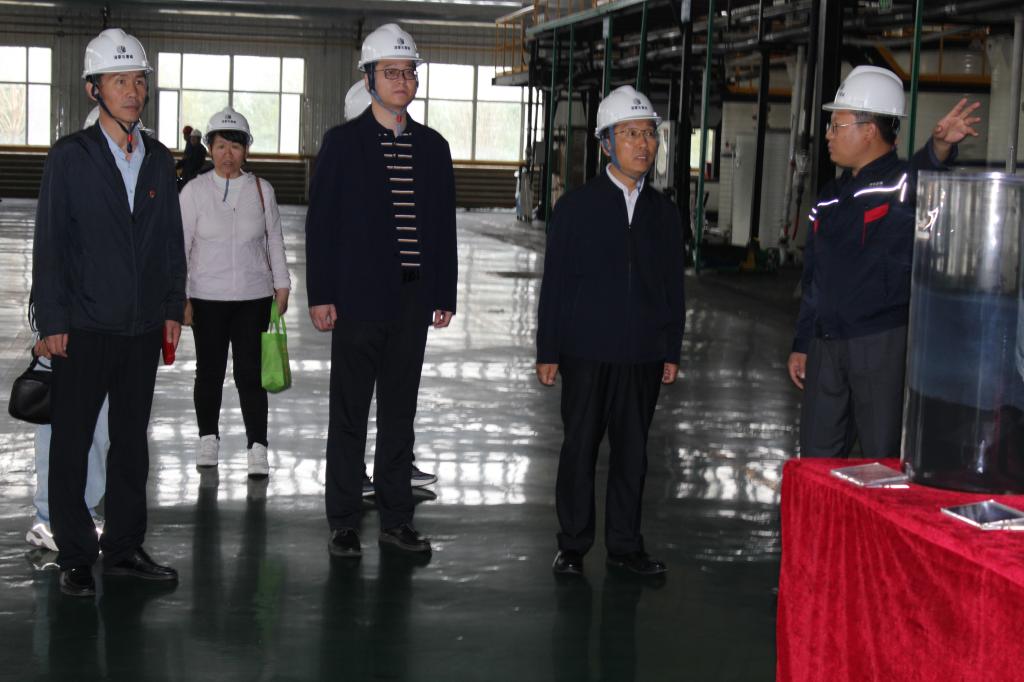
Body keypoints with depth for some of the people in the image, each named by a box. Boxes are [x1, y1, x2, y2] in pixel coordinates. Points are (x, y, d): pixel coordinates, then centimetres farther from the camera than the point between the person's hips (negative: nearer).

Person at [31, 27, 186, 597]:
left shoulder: (160, 160, 9)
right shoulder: (70, 157, -4)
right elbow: (50, 244, -6)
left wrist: (173, 308, 7)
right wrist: (53, 320, -10)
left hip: (143, 328, 4)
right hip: (84, 328, -4)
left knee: (132, 441, 12)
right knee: (72, 444, 3)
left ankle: (125, 548, 23)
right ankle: (76, 559, 13)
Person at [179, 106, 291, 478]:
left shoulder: (261, 190, 3)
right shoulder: (195, 191, -3)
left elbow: (274, 241, 10)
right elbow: (181, 246, -2)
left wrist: (282, 285, 9)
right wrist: (180, 297, -5)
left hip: (254, 297, 0)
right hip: (207, 297, 0)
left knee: (250, 373, -2)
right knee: (209, 371, 10)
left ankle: (257, 447, 3)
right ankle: (208, 437, 28)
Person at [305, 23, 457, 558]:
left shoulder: (432, 147, 10)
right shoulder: (343, 142, -1)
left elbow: (444, 226, 12)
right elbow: (321, 223, -4)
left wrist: (444, 295, 6)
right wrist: (321, 296, -10)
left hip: (413, 301, 4)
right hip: (359, 297, -3)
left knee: (400, 413, 10)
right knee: (349, 414, 4)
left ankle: (396, 520, 18)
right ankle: (344, 523, 12)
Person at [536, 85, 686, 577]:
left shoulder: (664, 213, 9)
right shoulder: (576, 206, -1)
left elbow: (673, 287, 11)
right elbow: (554, 283, -2)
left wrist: (672, 352, 7)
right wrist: (548, 353, -5)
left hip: (643, 354, 3)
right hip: (586, 352, -3)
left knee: (632, 452, 8)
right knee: (579, 449, 4)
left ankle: (625, 545, 19)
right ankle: (573, 545, 15)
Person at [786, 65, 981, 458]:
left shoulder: (902, 183, -8)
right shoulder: (831, 198, 15)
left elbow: (925, 174, -34)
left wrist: (940, 146, -56)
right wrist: (801, 345, 20)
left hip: (884, 346, -7)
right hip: (826, 347, 7)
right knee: (815, 460, 14)